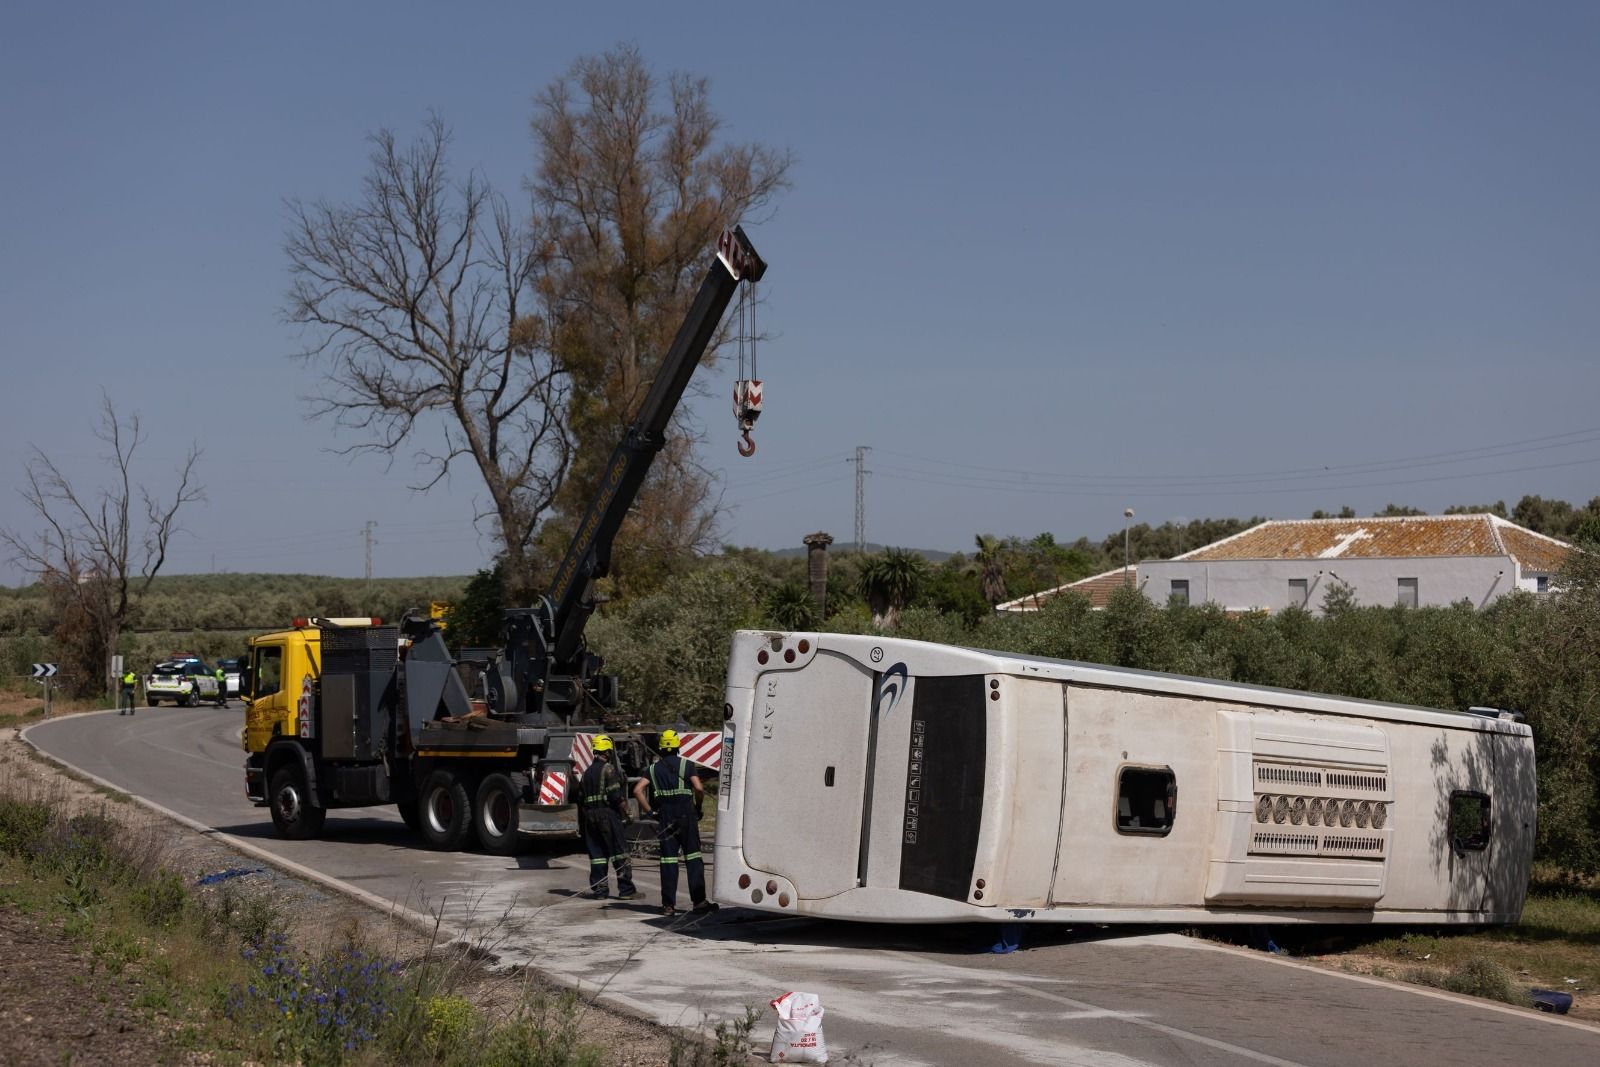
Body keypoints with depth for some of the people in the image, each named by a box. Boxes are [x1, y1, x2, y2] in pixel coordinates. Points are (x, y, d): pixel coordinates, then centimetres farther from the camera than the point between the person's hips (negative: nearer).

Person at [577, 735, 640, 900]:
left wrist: (582, 821, 21)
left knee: (597, 854, 8)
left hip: (590, 816, 7)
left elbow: (581, 799, 17)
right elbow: (615, 794, -16)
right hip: (608, 814, -7)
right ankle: (626, 890, -6)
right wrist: (626, 810, -5)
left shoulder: (587, 772, 17)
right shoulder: (608, 769, -7)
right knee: (619, 852, -4)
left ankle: (599, 890, 7)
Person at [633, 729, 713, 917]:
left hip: (665, 817, 3)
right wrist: (698, 808, 2)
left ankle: (668, 905, 3)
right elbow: (699, 788, -13)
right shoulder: (686, 765, 0)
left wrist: (649, 811, 4)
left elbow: (638, 790, -1)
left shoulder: (654, 768, 9)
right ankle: (698, 900, -2)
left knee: (668, 860, 4)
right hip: (686, 816, -3)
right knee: (693, 858, 2)